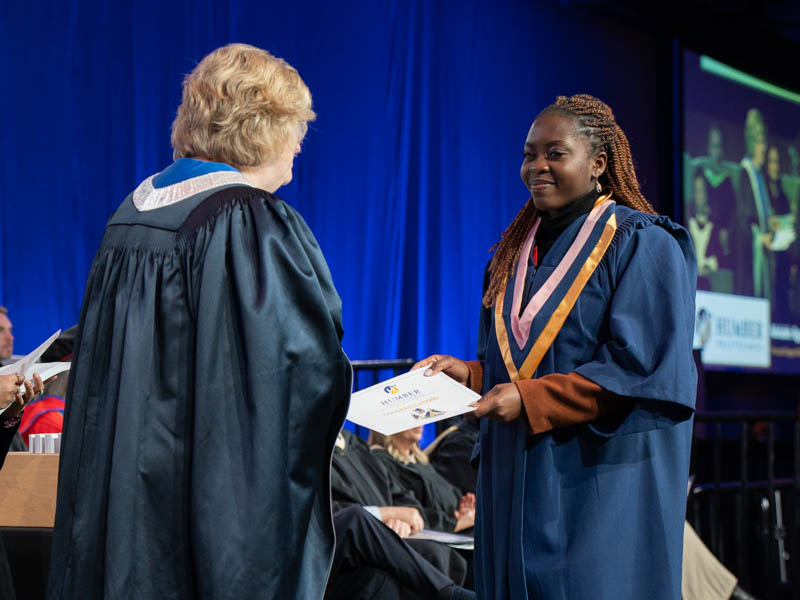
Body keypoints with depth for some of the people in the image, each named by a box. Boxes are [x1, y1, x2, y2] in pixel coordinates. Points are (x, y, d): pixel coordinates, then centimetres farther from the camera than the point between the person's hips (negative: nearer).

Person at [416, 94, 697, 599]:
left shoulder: (641, 245, -6)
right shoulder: (515, 253, 15)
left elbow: (643, 367, -15)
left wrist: (531, 399, -20)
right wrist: (470, 374, -1)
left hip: (602, 479, -6)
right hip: (518, 479, 6)